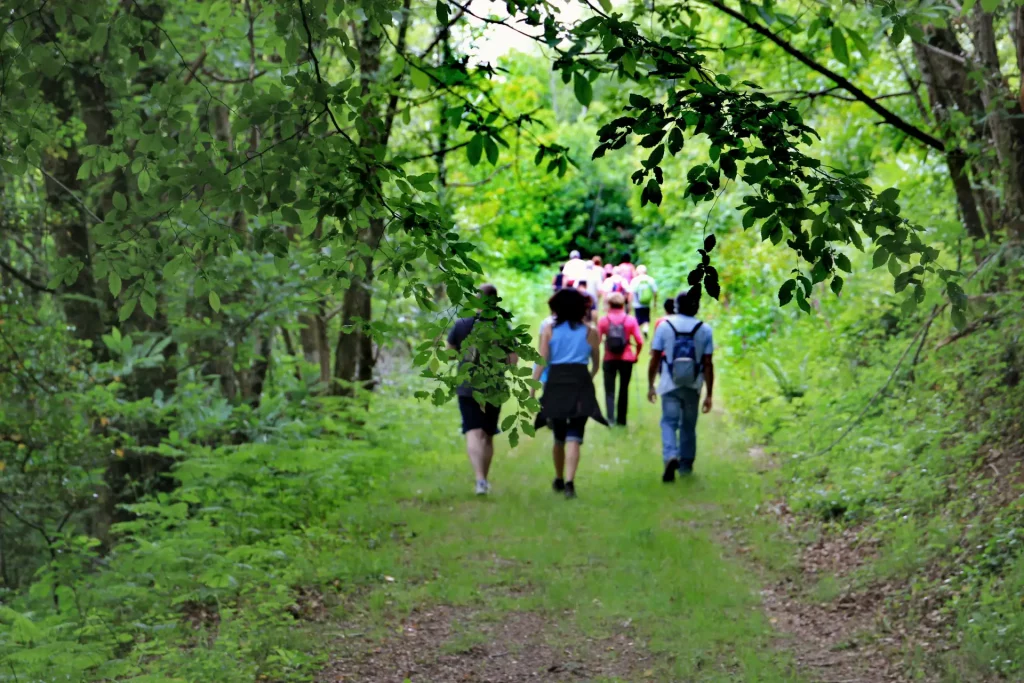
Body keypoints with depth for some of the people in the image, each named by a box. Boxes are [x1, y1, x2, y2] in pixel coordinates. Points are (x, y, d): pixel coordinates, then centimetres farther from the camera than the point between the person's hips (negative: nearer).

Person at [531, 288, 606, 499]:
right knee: (574, 438, -7)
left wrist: (532, 389, -2)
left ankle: (559, 480, 31)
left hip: (555, 382, 1)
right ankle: (569, 482, -22)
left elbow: (541, 362, -2)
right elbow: (596, 364, 15)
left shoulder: (549, 330, 5)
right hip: (580, 384, -1)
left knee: (559, 437, 17)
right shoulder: (590, 332, 7)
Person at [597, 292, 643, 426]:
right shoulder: (630, 320, -3)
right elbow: (640, 341, -7)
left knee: (609, 390, 2)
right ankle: (621, 419, 16)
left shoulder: (603, 320, -3)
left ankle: (610, 418, -15)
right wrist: (636, 355, 8)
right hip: (626, 359, 1)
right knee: (624, 389, 12)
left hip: (609, 359, -1)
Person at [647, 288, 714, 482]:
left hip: (670, 386, -1)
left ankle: (671, 456, -26)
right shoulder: (704, 329, -2)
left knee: (669, 422, -1)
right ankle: (685, 464, 24)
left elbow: (655, 359, -2)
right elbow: (707, 364, -3)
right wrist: (709, 394, 1)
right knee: (688, 426, 15)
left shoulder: (664, 326, -4)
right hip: (693, 386, 1)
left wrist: (651, 385, 9)